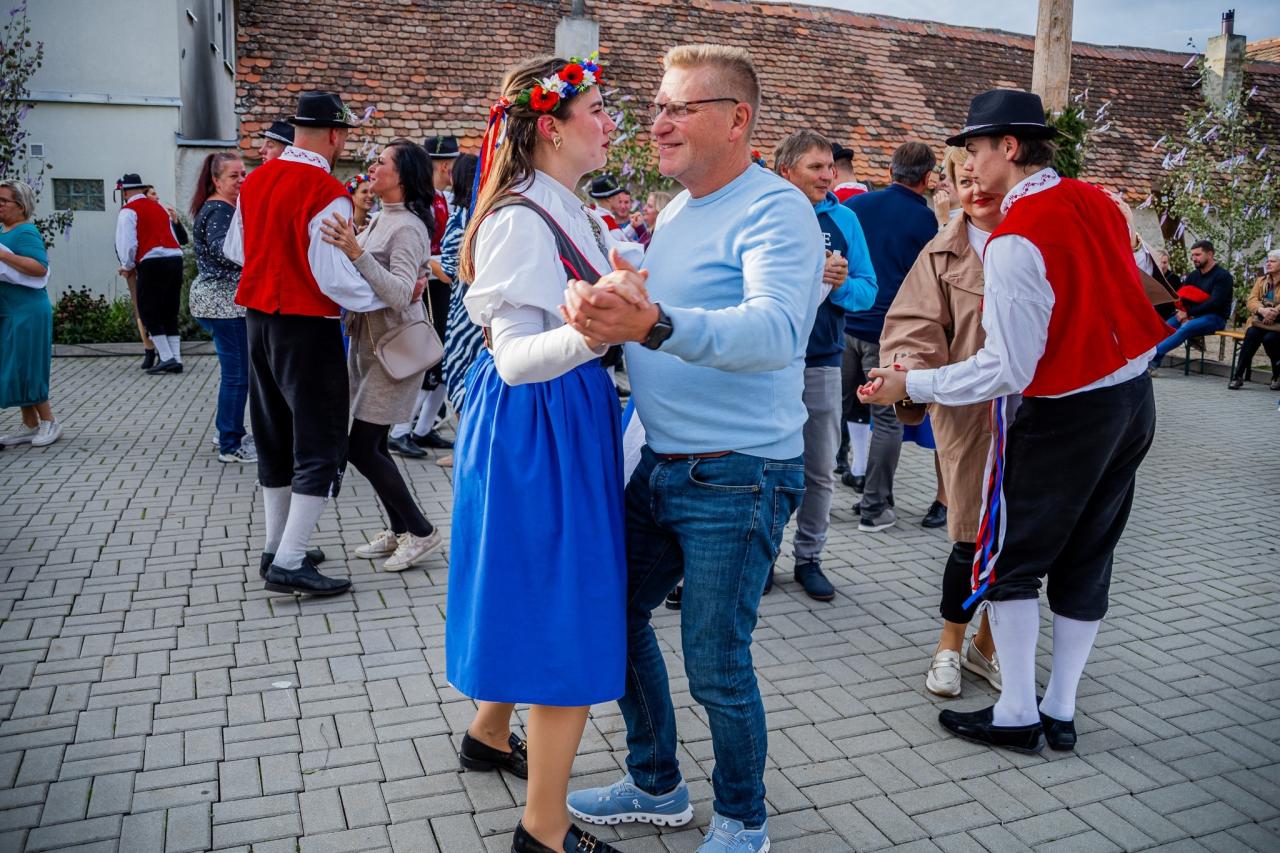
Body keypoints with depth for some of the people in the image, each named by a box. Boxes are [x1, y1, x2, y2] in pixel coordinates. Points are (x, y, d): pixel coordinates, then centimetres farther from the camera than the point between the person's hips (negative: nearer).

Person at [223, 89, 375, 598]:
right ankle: (289, 564, -2)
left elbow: (234, 249, 17)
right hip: (306, 326, -8)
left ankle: (277, 547, 27)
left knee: (275, 436, 17)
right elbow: (336, 279, -20)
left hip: (258, 317, 8)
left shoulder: (255, 180, 7)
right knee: (321, 445, 0)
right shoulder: (327, 194, -18)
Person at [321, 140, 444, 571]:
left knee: (360, 446, -9)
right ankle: (400, 530, 22)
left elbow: (400, 293, -29)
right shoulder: (380, 220, 11)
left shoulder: (408, 227, -16)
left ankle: (420, 530, 4)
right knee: (370, 443, 10)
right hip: (366, 342, 9)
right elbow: (360, 278, 18)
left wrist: (356, 252, -38)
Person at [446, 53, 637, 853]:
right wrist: (589, 332, -43)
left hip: (569, 419, 10)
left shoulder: (570, 212, 11)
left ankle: (490, 733, 45)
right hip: (538, 426, -10)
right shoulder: (521, 219, -18)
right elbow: (516, 357, -28)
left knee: (535, 591, 22)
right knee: (568, 615, -2)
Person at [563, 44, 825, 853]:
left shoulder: (778, 210, -15)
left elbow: (773, 330, -34)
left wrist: (651, 324, -48)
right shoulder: (676, 210, 12)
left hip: (736, 479, -8)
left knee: (717, 666, 3)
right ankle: (657, 787, 39)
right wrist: (604, 310, 3)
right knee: (616, 613, 16)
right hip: (661, 465, 9)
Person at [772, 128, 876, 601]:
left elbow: (867, 292, 2)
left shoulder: (843, 219, 3)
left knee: (819, 469, 10)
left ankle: (809, 557, 25)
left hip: (822, 362, 2)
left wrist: (842, 284, -18)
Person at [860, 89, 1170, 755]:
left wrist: (910, 385, -17)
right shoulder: (1099, 202, 3)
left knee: (1009, 562, 7)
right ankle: (1061, 711, 26)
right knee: (1087, 557, 15)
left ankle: (1017, 716, 14)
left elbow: (1008, 369, -24)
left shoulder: (1015, 239, -21)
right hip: (1134, 399, 8)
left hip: (1063, 415, -8)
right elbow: (1133, 286, 14)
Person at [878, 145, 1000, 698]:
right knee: (975, 537, 1)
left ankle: (988, 644, 29)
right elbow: (915, 327, -5)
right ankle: (950, 646, 23)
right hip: (967, 411, -2)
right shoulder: (942, 254, 3)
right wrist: (910, 376, -25)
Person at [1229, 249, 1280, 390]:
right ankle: (1238, 376, -32)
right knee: (1252, 334, -29)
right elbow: (1251, 301, 2)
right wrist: (1262, 310, -20)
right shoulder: (1261, 280, 16)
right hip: (1260, 320, 3)